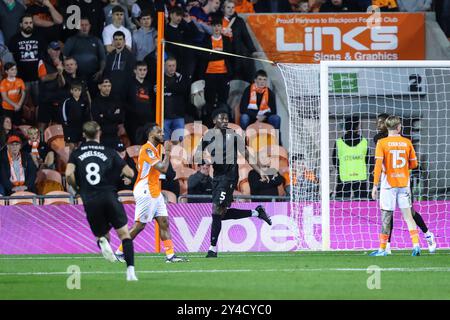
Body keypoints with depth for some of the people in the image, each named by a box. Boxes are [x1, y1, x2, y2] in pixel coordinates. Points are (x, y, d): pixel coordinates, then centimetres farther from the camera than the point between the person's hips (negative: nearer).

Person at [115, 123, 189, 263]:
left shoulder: (153, 150, 16)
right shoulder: (147, 149, -16)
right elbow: (163, 168, -21)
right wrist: (167, 152, -12)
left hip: (154, 193, 10)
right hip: (145, 192, -10)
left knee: (164, 223, 2)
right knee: (139, 225, -5)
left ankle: (170, 255, -1)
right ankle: (119, 253, 4)